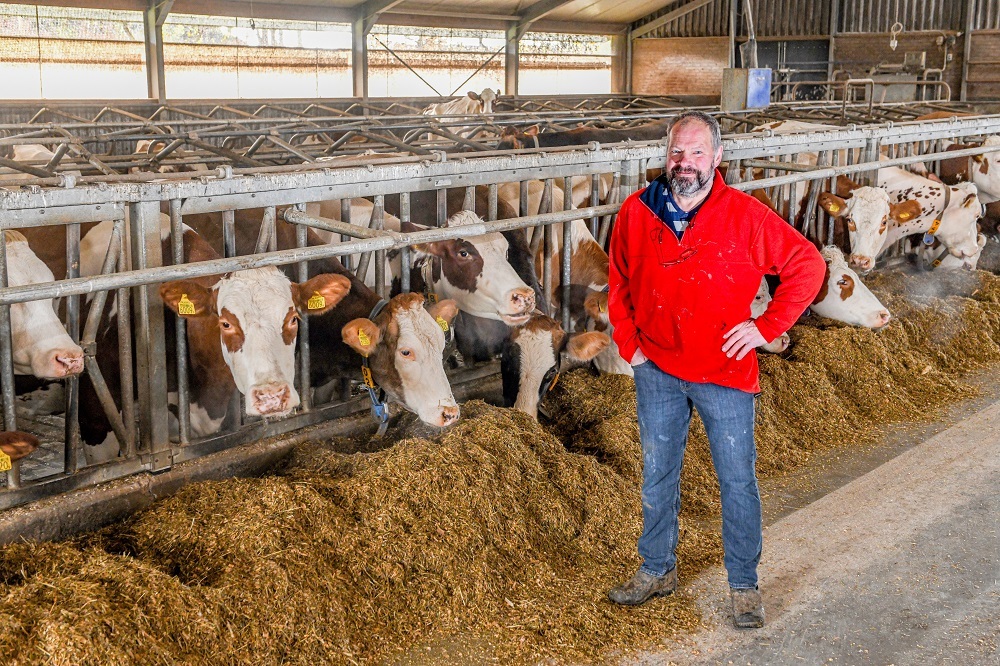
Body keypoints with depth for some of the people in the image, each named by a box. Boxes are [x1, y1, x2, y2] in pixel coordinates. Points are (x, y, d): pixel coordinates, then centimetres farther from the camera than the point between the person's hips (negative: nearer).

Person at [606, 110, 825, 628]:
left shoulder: (745, 215, -11)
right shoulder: (637, 212, -3)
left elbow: (808, 265, -5)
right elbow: (618, 282, 11)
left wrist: (767, 326, -9)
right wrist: (629, 343, 5)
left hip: (724, 372, -2)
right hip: (656, 371, 3)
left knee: (737, 480, 6)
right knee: (657, 476, 15)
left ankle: (743, 584, 23)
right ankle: (657, 570, 34)